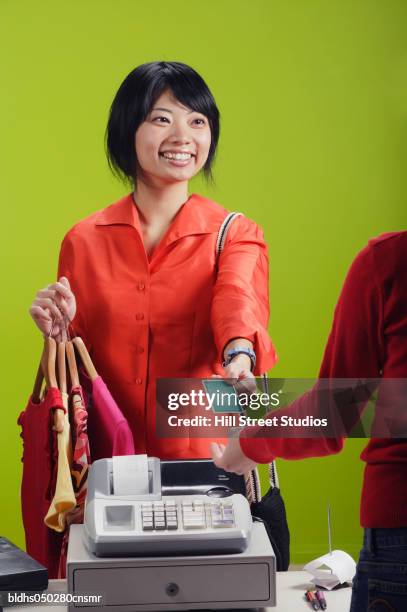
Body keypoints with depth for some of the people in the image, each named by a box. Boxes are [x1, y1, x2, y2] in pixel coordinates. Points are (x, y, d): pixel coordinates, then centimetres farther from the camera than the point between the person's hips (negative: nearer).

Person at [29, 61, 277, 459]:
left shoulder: (237, 235, 0)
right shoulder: (84, 242, 4)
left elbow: (238, 300, -22)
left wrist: (241, 355, -42)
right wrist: (60, 334, -10)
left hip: (206, 457, -1)